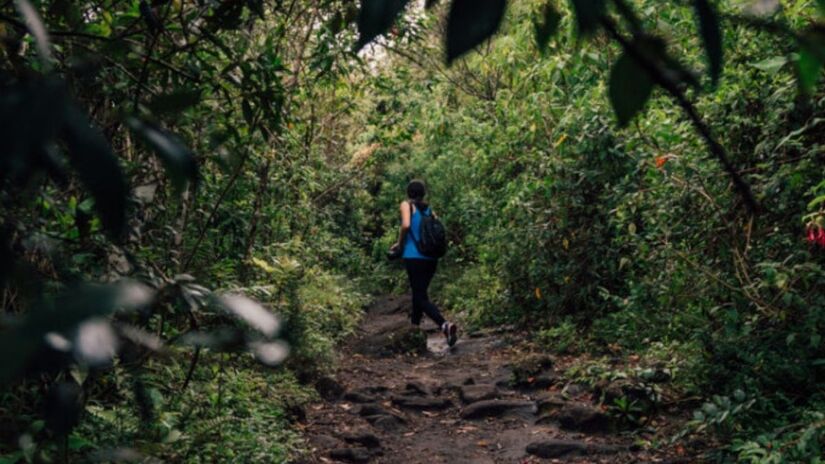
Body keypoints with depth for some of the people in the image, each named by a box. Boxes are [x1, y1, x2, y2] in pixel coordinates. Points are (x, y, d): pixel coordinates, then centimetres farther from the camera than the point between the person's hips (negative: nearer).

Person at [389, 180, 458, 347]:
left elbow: (406, 225, -18)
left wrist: (399, 244, -4)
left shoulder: (407, 204, -1)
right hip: (431, 257, 6)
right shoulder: (429, 209, 14)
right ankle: (414, 326, 31)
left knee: (421, 296, -7)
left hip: (413, 256, -6)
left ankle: (445, 324, -27)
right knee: (419, 292, 21)